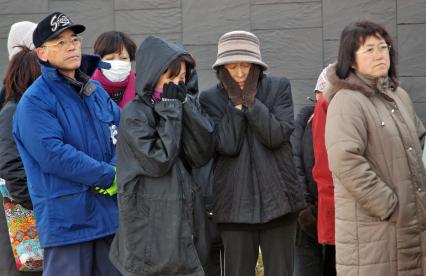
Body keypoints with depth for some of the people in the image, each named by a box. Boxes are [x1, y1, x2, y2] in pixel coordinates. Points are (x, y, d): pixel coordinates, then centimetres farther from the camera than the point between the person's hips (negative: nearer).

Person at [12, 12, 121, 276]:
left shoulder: (95, 90, 13)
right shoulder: (35, 101, -10)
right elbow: (53, 154, -21)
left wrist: (119, 171, -10)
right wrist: (109, 176, -16)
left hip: (110, 212, 7)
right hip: (67, 219, -7)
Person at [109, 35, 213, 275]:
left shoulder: (180, 108, 11)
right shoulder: (134, 113, -8)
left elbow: (201, 155, -1)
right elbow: (158, 161, -17)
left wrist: (184, 106, -6)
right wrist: (170, 111, -11)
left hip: (184, 218, 6)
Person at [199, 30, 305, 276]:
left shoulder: (279, 87, 2)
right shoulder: (211, 98, 2)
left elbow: (277, 135, -12)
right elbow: (228, 145, -11)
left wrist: (250, 99, -13)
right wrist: (235, 101, -10)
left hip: (277, 198, 0)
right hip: (235, 203, 0)